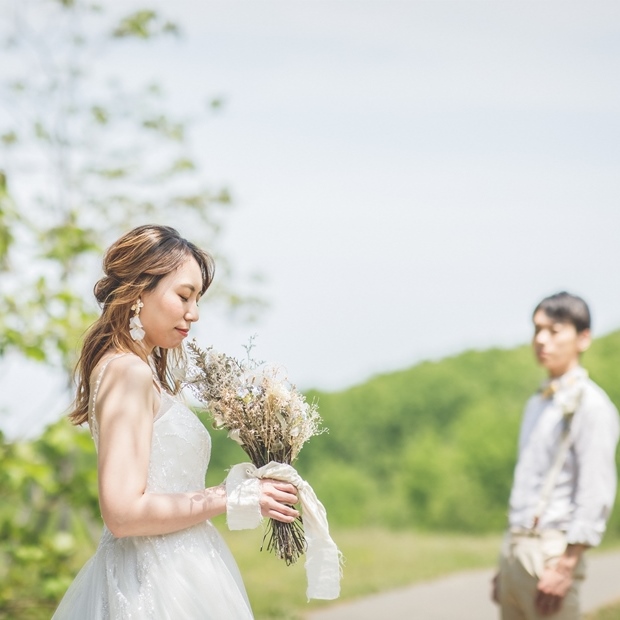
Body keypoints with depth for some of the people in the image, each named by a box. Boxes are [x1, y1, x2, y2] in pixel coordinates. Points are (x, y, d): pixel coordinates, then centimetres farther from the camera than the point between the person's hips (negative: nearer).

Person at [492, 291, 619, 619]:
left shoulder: (590, 405, -9)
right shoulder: (537, 404, 17)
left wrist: (564, 567, -20)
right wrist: (506, 562, 18)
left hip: (551, 552, -8)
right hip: (515, 551, 8)